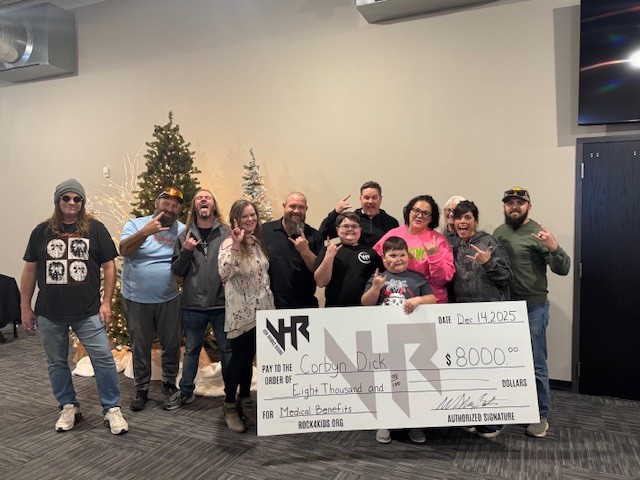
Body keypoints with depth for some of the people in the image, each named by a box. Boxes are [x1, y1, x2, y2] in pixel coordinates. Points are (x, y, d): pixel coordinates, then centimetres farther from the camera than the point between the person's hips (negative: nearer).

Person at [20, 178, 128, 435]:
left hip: (88, 311, -2)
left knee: (103, 358, -2)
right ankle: (68, 407, 33)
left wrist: (106, 302, -5)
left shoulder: (95, 229, -2)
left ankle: (112, 409, 11)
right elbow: (30, 270, 8)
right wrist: (25, 307, 7)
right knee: (56, 363, 14)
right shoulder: (42, 231, 4)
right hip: (49, 314, 3)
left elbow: (109, 266, 0)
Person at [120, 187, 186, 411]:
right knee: (140, 347, 12)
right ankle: (141, 389, 29)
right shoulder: (136, 224, -4)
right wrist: (145, 232, -33)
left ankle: (169, 383, 34)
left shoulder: (183, 230, 0)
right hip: (137, 300, -1)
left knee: (172, 345, 13)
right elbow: (124, 250, -20)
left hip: (169, 299, 2)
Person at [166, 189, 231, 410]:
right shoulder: (185, 235, 5)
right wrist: (186, 251, -13)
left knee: (227, 349, 11)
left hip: (222, 303, -1)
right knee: (191, 350, 17)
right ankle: (185, 391, 34)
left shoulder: (227, 233, -1)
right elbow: (176, 270, 3)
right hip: (193, 304, 2)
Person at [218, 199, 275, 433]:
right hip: (240, 313, -6)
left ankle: (246, 402, 30)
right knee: (238, 358, 3)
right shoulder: (230, 243, -14)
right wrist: (235, 245, -38)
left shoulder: (258, 242, 8)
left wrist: (269, 303, 18)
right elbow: (224, 274, -32)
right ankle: (229, 406, 20)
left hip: (260, 310, 7)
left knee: (249, 358, 16)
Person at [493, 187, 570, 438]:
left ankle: (541, 416, 17)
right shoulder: (498, 233, 8)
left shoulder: (537, 233, -8)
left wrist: (554, 247, -31)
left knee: (536, 364, 1)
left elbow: (563, 269, -14)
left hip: (533, 308, -5)